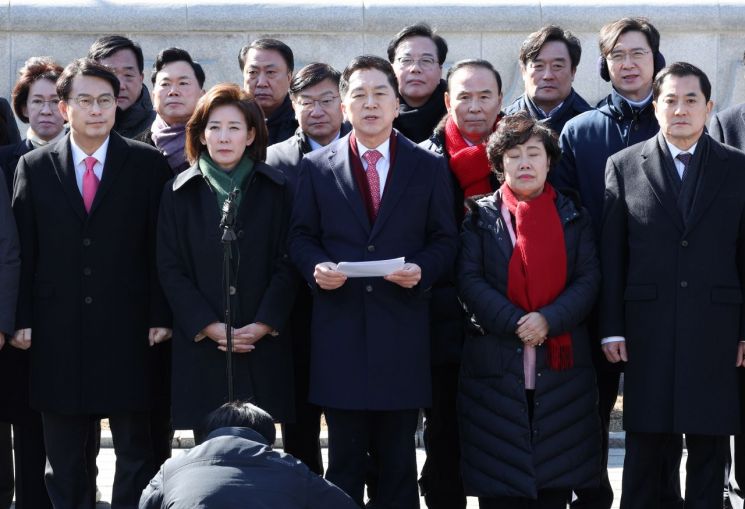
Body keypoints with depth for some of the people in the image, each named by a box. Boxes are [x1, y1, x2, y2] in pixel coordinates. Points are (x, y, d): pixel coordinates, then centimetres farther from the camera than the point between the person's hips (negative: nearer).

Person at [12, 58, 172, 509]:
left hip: (128, 333, -1)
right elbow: (23, 250, 5)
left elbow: (161, 246, 0)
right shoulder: (35, 167, 6)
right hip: (58, 334, 1)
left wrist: (161, 315, -5)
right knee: (64, 457, 7)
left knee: (136, 450, 4)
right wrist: (22, 320, -1)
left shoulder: (148, 164, 2)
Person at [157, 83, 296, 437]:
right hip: (201, 349, 0)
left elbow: (286, 263, 3)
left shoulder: (275, 189, 7)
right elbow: (170, 269, 3)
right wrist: (210, 327, -8)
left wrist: (263, 325, -9)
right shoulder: (179, 192, 7)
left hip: (263, 346, 0)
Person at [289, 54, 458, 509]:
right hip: (340, 329, 0)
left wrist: (422, 270, -13)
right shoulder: (317, 167, 7)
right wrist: (316, 267, -12)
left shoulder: (430, 167, 7)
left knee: (398, 458, 7)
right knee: (345, 458, 5)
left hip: (402, 328, 0)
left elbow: (445, 240, 7)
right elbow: (301, 237, 9)